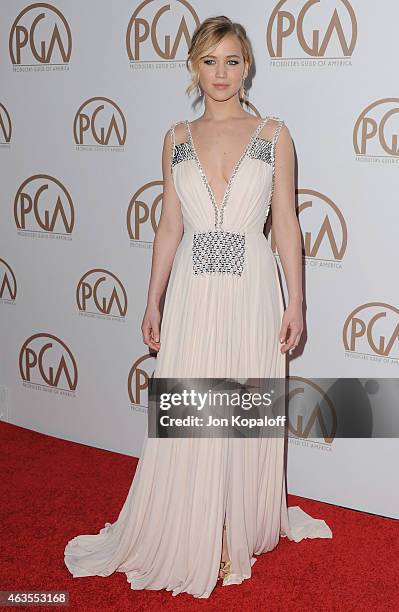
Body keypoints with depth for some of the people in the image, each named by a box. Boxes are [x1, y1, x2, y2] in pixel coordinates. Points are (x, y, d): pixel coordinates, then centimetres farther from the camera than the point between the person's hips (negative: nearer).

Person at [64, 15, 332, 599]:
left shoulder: (274, 134, 2)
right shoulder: (177, 138, 8)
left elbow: (286, 225, 2)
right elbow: (169, 227, 9)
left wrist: (295, 303, -3)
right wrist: (153, 302, 7)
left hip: (252, 290, -1)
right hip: (192, 291, 2)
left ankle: (241, 533, 28)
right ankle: (184, 540, 24)